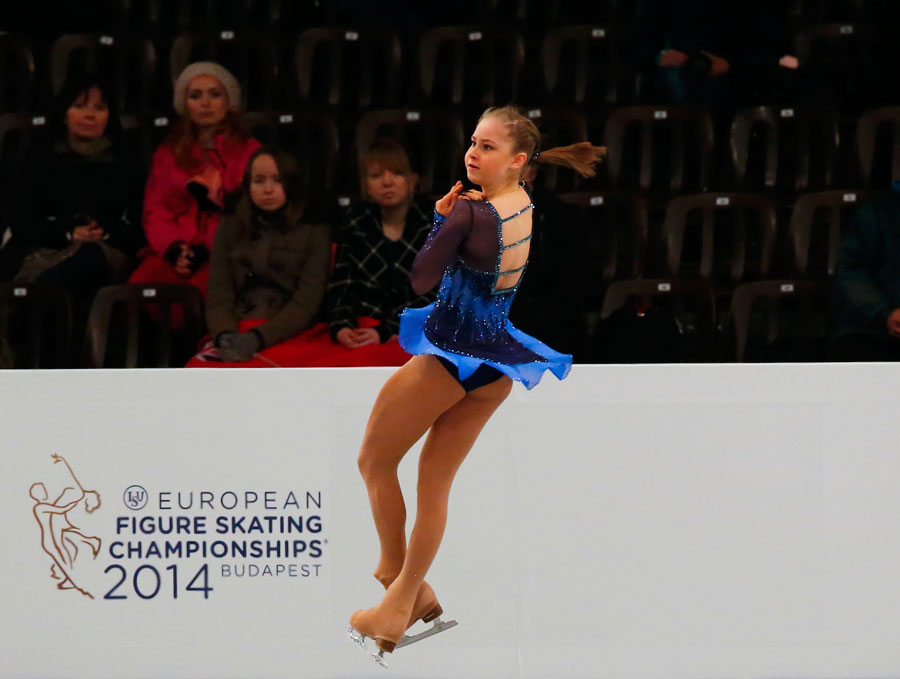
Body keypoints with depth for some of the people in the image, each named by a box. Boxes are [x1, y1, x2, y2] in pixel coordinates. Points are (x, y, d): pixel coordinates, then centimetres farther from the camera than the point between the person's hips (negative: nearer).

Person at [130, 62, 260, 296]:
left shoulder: (249, 151, 11)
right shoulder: (167, 153, 22)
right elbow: (155, 209, 13)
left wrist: (205, 250, -12)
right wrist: (172, 249, -8)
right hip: (175, 252, 3)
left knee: (199, 288, -36)